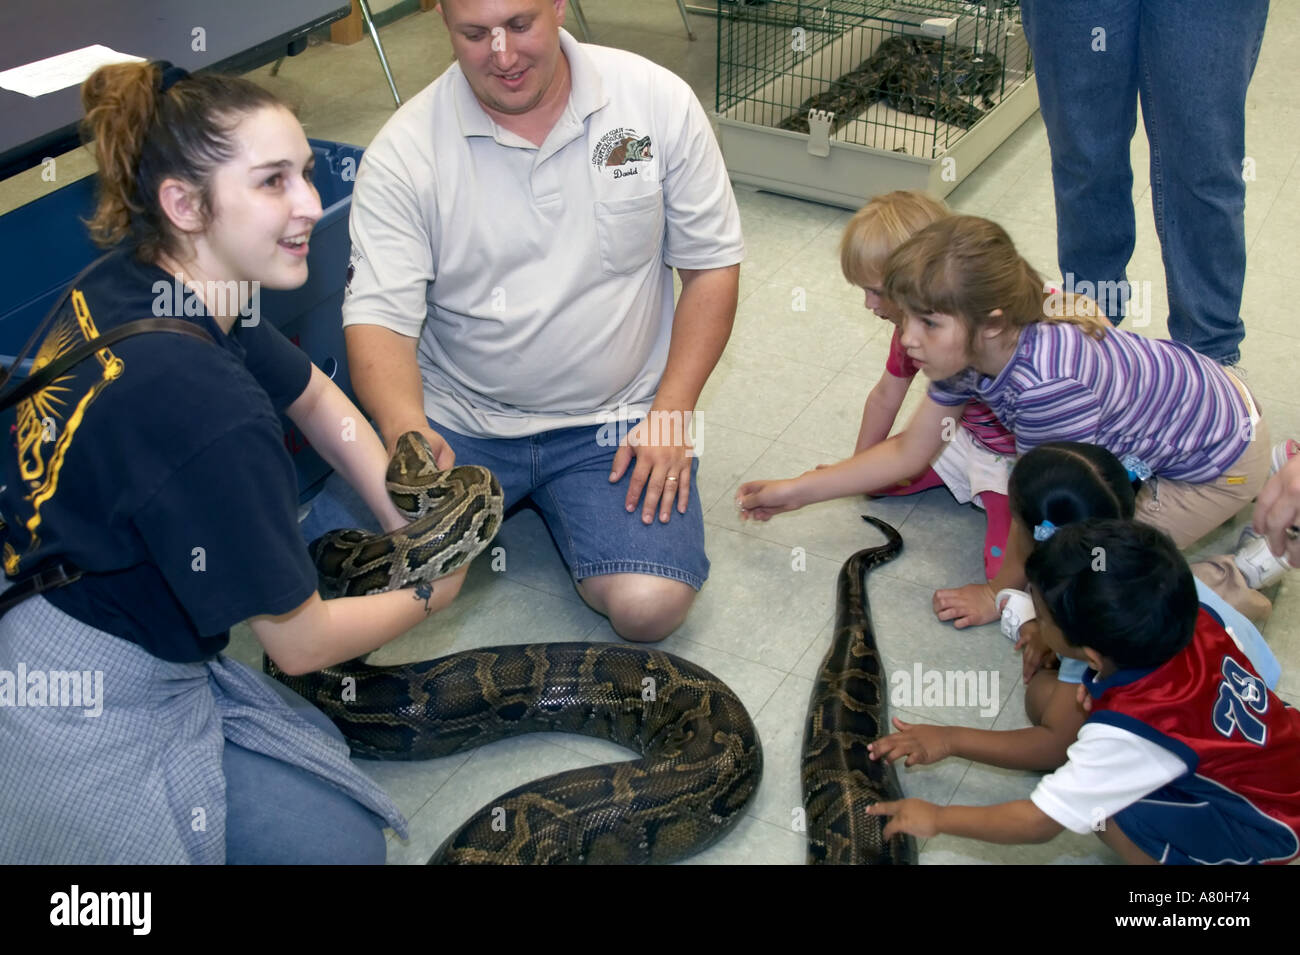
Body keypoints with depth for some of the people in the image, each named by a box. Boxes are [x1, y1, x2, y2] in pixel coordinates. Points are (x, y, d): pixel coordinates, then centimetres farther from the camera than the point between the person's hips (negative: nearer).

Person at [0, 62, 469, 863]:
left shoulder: (129, 282, -4)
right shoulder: (208, 408, -30)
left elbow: (316, 398, 12)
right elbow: (301, 645, -17)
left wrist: (412, 527, 5)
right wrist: (433, 592, 1)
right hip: (95, 714, -9)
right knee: (342, 843, 2)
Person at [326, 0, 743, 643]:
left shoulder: (657, 101, -5)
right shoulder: (404, 151, -9)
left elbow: (710, 265, 1)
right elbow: (378, 315, -15)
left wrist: (671, 416, -9)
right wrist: (406, 430, -36)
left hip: (610, 419, 0)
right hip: (451, 419, 0)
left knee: (650, 606, -21)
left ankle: (556, 508, 13)